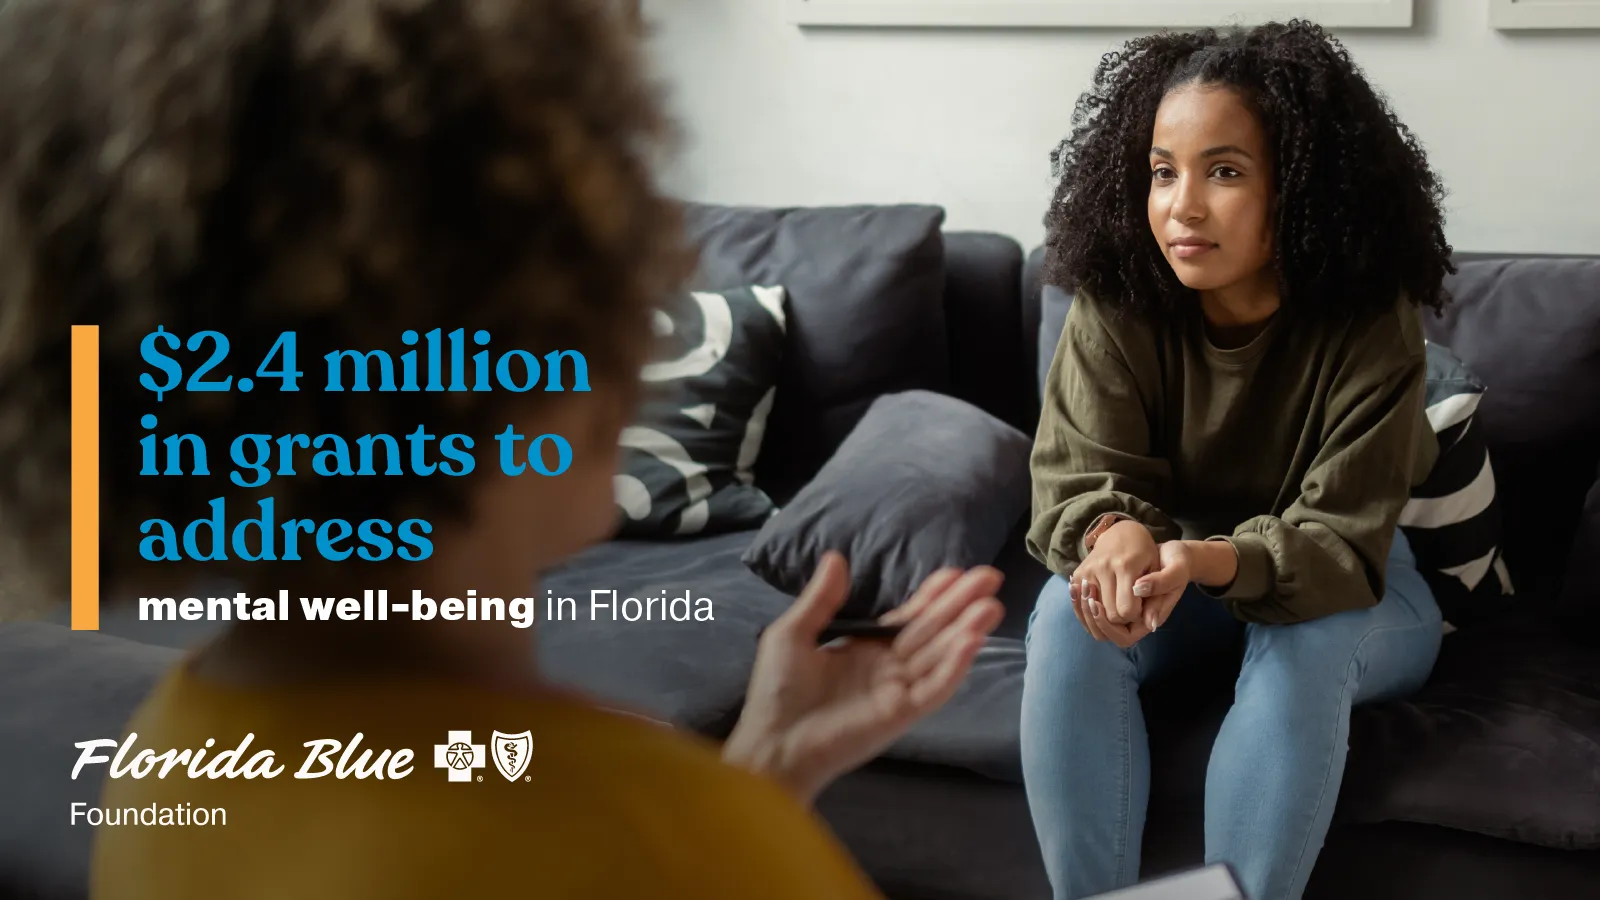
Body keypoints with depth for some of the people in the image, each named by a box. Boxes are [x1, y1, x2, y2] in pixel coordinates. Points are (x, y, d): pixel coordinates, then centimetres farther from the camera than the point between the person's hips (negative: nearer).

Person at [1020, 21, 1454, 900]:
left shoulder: (1368, 323, -24)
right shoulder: (1114, 304, -17)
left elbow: (1340, 546, -27)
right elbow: (1075, 482, -18)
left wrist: (1198, 559, -47)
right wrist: (1118, 536, -43)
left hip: (1347, 591, -2)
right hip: (1176, 565, 2)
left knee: (1303, 639, -34)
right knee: (1068, 613, -27)